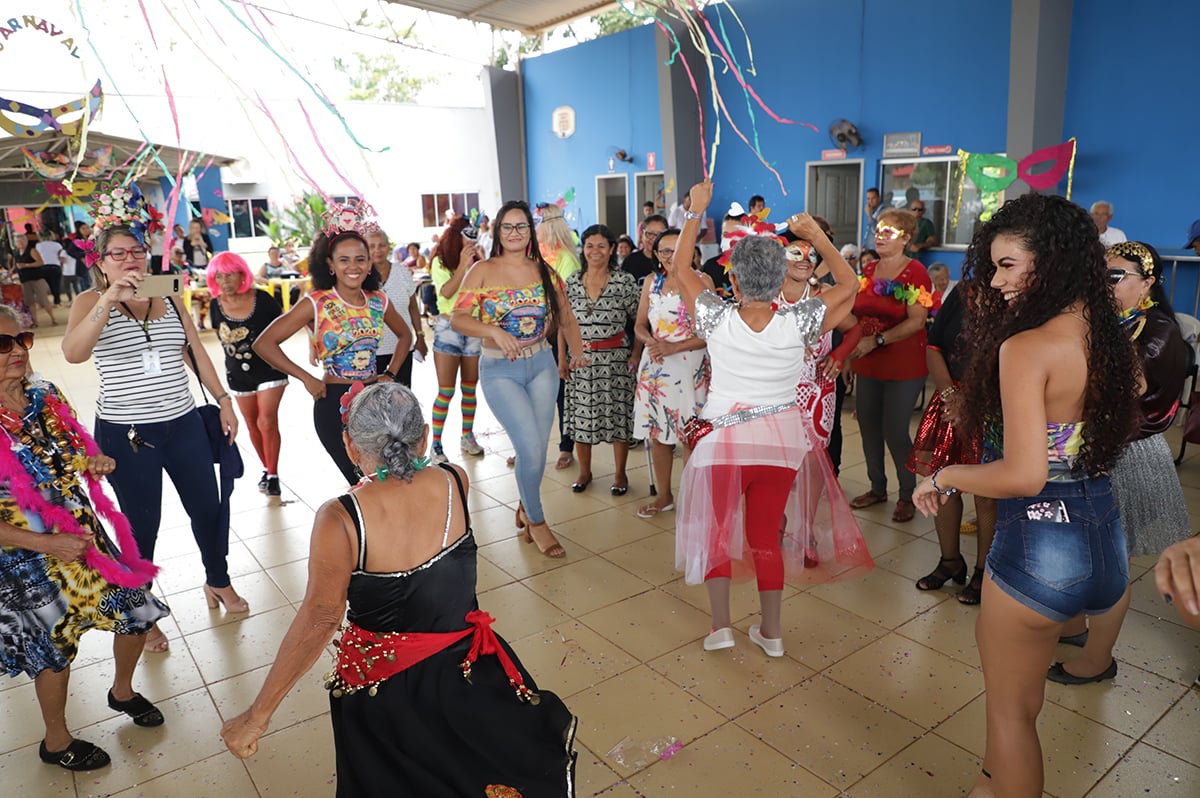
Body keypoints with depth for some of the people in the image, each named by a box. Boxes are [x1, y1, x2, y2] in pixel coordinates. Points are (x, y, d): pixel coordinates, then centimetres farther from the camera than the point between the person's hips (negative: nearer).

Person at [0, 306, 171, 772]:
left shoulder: (47, 397, -4)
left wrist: (96, 464, -11)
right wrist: (49, 543, -24)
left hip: (85, 536, 5)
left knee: (137, 613, 13)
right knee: (55, 649, 12)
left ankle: (122, 692, 43)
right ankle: (56, 743, 39)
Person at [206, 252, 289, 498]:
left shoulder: (262, 299, -14)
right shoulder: (216, 306, -5)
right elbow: (221, 334, 11)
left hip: (269, 369, -4)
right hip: (238, 374, 4)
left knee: (267, 422, -11)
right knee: (253, 425, 11)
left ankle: (273, 475, 0)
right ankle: (267, 469, 29)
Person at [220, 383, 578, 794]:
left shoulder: (339, 520, -24)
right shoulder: (455, 483, -13)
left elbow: (320, 618, -25)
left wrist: (257, 716, -18)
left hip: (384, 696, -1)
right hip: (469, 679, 1)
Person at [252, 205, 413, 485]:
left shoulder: (378, 301, 3)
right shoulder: (317, 304, -9)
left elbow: (404, 335, 21)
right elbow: (264, 343, -9)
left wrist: (391, 374, 9)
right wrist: (307, 379, -11)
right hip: (334, 404, -4)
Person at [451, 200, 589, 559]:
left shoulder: (544, 272, 5)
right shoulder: (484, 271, -4)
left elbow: (567, 319, 10)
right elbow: (458, 318, -11)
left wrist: (577, 352, -6)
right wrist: (494, 331, -28)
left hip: (542, 365, 4)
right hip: (500, 370, -3)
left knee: (539, 446, 9)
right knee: (530, 446, -11)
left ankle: (526, 507, 37)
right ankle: (536, 520, 13)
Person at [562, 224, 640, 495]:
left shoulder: (625, 281, -3)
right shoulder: (572, 282, 6)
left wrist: (636, 355, -9)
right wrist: (562, 359, 6)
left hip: (616, 358, -2)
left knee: (618, 413, 3)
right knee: (581, 414, 7)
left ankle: (620, 473, 19)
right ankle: (584, 471, 25)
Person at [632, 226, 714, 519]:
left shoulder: (701, 281, -5)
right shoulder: (652, 282, 10)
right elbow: (640, 325, 12)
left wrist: (674, 347, -18)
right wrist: (649, 341, -10)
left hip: (690, 367, -5)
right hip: (654, 367, 5)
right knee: (657, 434, 10)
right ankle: (664, 496, 25)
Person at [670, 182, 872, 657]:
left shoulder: (719, 321, -15)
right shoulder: (796, 324, -13)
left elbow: (679, 268, 0)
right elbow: (849, 284, 3)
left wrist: (696, 212, 7)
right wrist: (816, 235, 7)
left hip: (725, 440, -2)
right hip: (782, 441, 2)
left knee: (715, 529, 16)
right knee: (767, 535, 14)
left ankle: (720, 625, 18)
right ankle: (771, 631, 25)